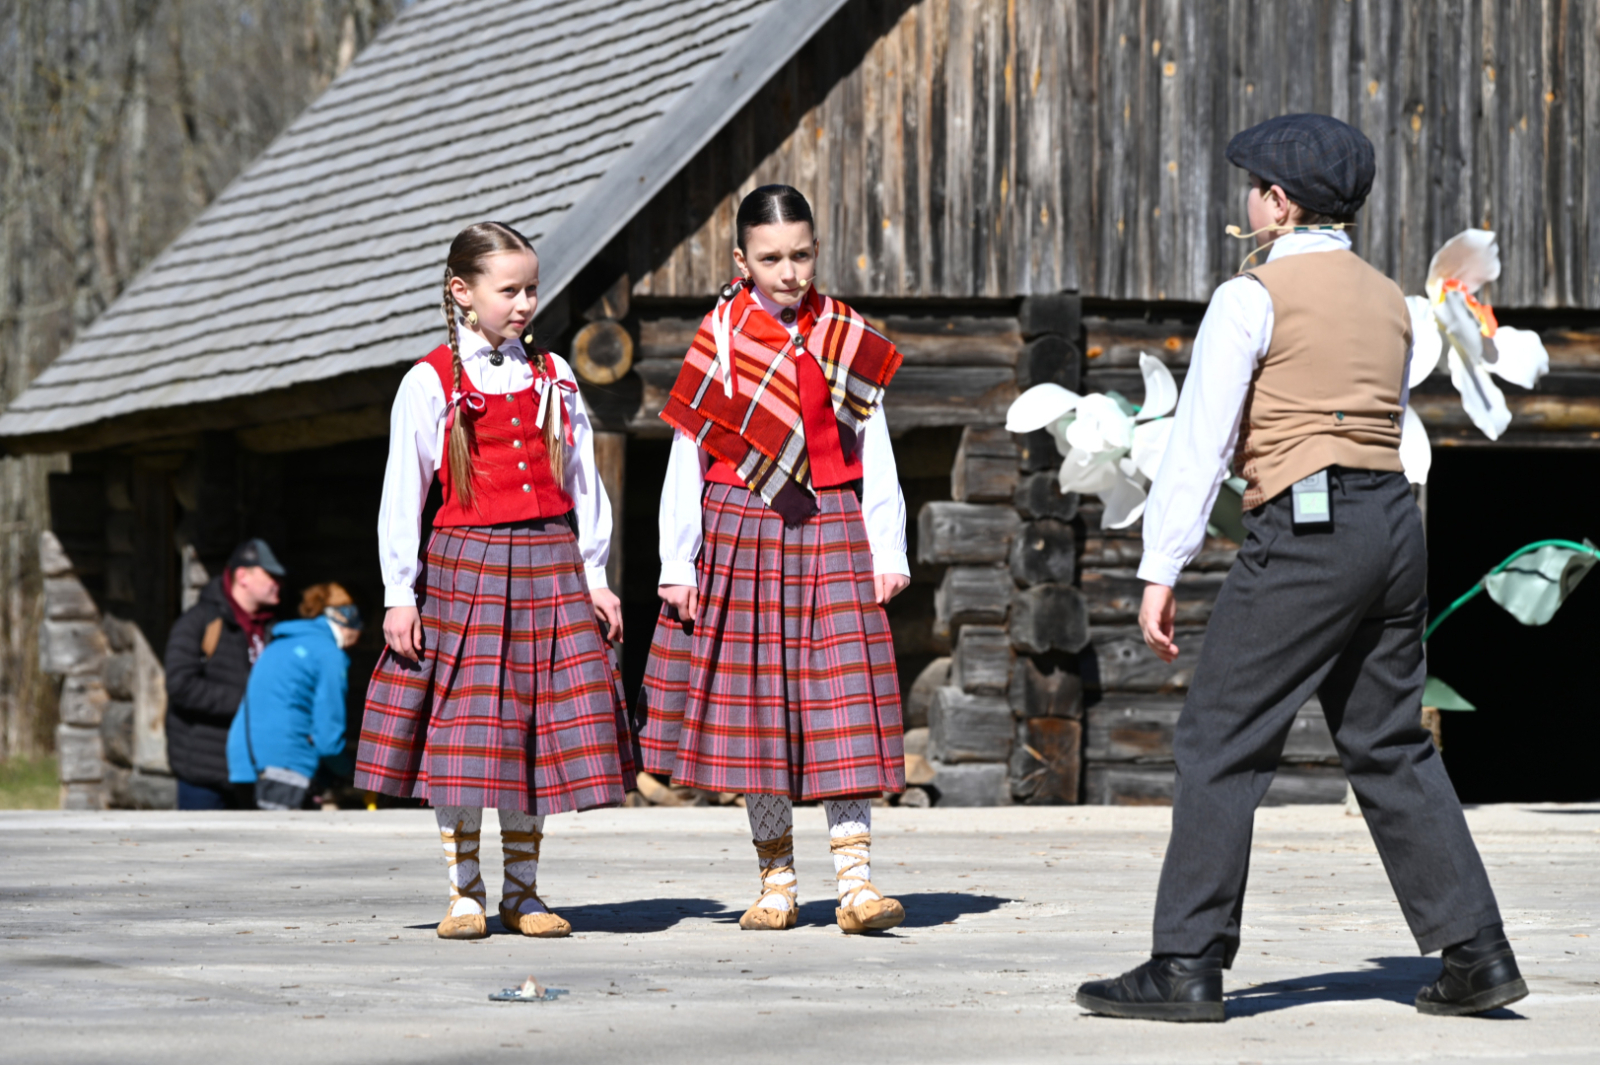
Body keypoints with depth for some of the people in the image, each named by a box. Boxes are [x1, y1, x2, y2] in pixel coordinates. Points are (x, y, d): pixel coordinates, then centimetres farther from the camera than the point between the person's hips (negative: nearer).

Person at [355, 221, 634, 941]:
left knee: (535, 733, 3)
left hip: (549, 569, 3)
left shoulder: (552, 378, 10)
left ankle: (522, 893, 14)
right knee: (463, 739, -4)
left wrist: (595, 576, 9)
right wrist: (400, 595, -4)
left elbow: (583, 483, 13)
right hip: (465, 568, -3)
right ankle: (464, 893, 9)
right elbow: (401, 493, -1)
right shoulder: (431, 384, -1)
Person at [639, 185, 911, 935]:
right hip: (740, 535, 0)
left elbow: (874, 456, 7)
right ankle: (776, 880, 14)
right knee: (755, 701, 5)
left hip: (829, 535, 0)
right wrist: (678, 562, -1)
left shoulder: (848, 345, 5)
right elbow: (687, 455, 2)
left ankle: (856, 879, -12)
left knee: (842, 702, -9)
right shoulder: (720, 342, 1)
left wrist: (888, 552, 1)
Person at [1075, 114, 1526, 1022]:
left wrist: (1162, 572, -8)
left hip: (1306, 528, -7)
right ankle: (1476, 954, 10)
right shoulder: (1389, 301, 16)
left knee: (1221, 744, -2)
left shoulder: (1255, 298, -5)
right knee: (1391, 747, 14)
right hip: (1396, 521, 7)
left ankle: (1188, 968, -4)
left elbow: (1200, 441, -8)